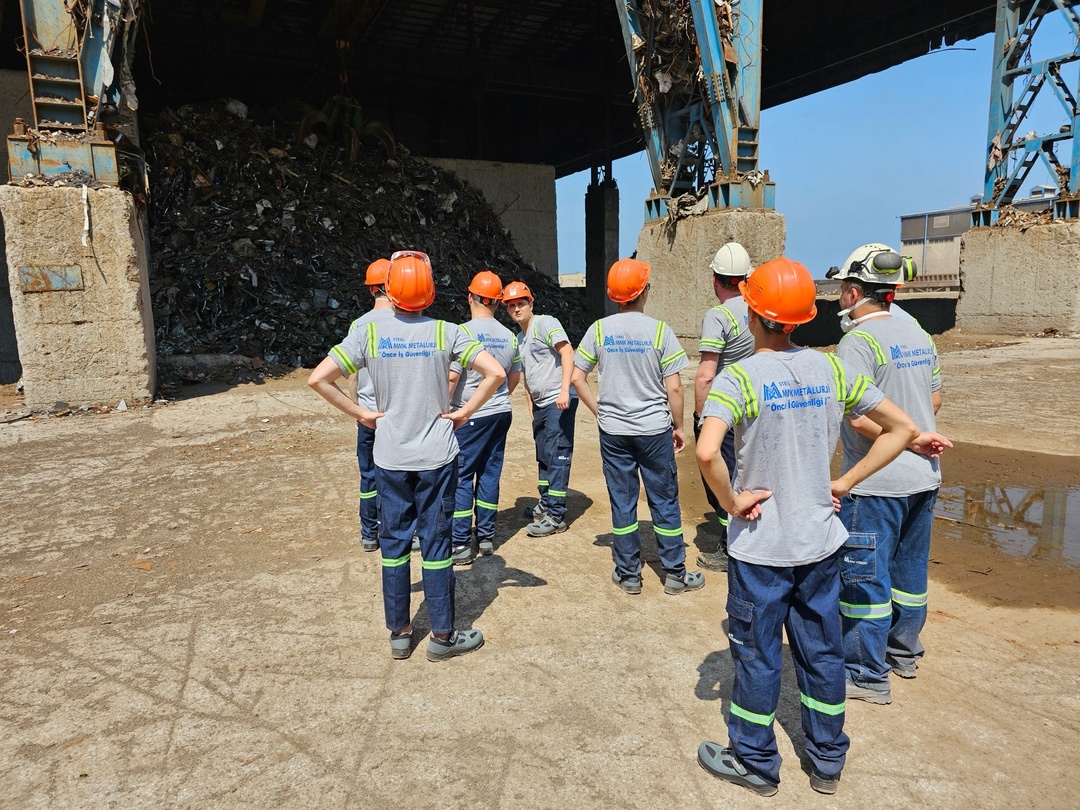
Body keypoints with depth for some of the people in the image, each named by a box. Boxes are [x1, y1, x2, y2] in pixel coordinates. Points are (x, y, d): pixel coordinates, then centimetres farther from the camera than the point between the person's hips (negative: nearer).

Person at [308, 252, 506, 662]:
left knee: (393, 544, 13)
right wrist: (465, 412, -5)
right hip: (437, 457, -1)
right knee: (435, 543, 7)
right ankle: (442, 636, 18)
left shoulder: (369, 333, -4)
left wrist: (362, 414, 0)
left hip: (390, 458, 1)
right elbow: (496, 372, -15)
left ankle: (399, 633, 24)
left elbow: (318, 379, -7)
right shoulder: (445, 332, -7)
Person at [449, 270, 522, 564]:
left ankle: (461, 544, 5)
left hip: (470, 416, -6)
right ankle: (486, 537, 22)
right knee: (489, 473, 13)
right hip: (501, 413, 6)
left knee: (461, 476, 2)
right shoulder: (509, 336, 4)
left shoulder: (463, 332, -13)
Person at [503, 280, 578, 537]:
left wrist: (564, 390, -29)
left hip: (559, 402, -9)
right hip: (540, 404, 9)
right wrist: (531, 408, 19)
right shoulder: (520, 338, 19)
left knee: (557, 456, -8)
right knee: (543, 456, 18)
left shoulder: (546, 323, -7)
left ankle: (556, 516, -4)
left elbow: (567, 352, -19)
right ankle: (546, 504, 32)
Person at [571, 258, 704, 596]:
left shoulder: (599, 329, -2)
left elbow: (576, 378, -2)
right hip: (654, 429, -2)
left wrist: (598, 410, 9)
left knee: (622, 501, 11)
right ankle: (675, 574, 21)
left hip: (613, 431, 2)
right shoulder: (659, 330, -8)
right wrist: (678, 426, 4)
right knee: (664, 501, 10)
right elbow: (673, 388, -8)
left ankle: (628, 574, 22)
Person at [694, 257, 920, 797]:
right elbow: (901, 429, 4)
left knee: (757, 653, 13)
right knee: (821, 650, 19)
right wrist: (845, 483, 3)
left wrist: (731, 503, -17)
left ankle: (755, 762, 32)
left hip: (760, 545, -5)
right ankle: (828, 763, 36)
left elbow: (706, 453, -34)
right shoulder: (831, 370, -2)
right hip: (821, 540, 5)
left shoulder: (738, 378, -17)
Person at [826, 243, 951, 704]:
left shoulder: (858, 341, -17)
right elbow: (933, 401, 16)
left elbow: (859, 416, -25)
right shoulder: (920, 335, 8)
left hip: (876, 482, -8)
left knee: (864, 575, 3)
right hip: (923, 477, 9)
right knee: (910, 568, 21)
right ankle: (904, 652, 37)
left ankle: (867, 675, 13)